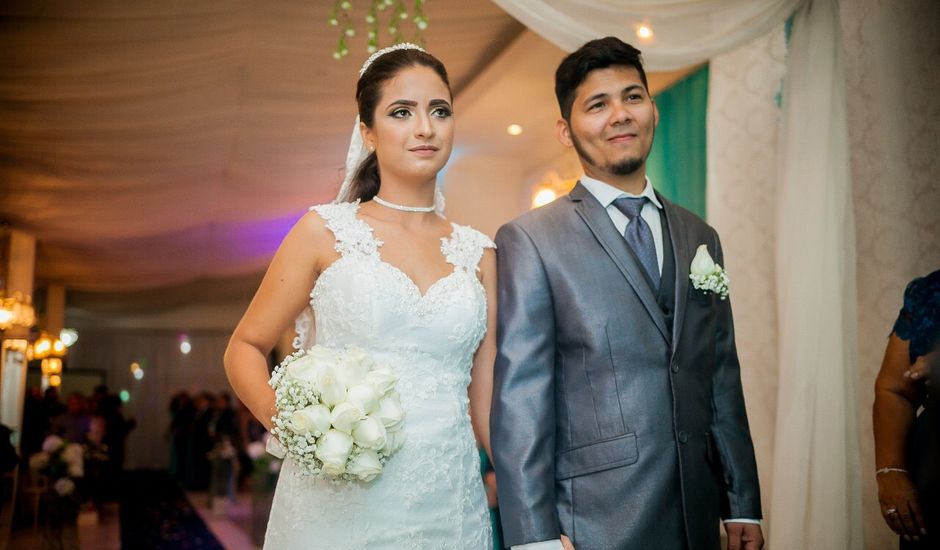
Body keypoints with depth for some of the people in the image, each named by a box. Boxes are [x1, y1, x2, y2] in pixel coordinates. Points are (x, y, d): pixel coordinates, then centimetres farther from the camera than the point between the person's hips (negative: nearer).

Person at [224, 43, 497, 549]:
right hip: (339, 502, -2)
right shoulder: (326, 231, -1)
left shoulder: (478, 254, 6)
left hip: (447, 509, 3)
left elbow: (486, 401, 9)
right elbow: (244, 349, 4)